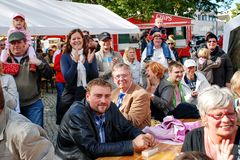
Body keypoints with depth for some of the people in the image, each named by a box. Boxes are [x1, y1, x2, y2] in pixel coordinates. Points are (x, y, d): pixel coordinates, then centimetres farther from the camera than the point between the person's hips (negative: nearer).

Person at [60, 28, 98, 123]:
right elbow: (67, 79, -15)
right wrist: (75, 61, -26)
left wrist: (90, 62, -21)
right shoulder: (65, 57, -2)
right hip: (71, 95, -1)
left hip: (88, 94, 2)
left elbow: (95, 77, -5)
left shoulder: (90, 55, 3)